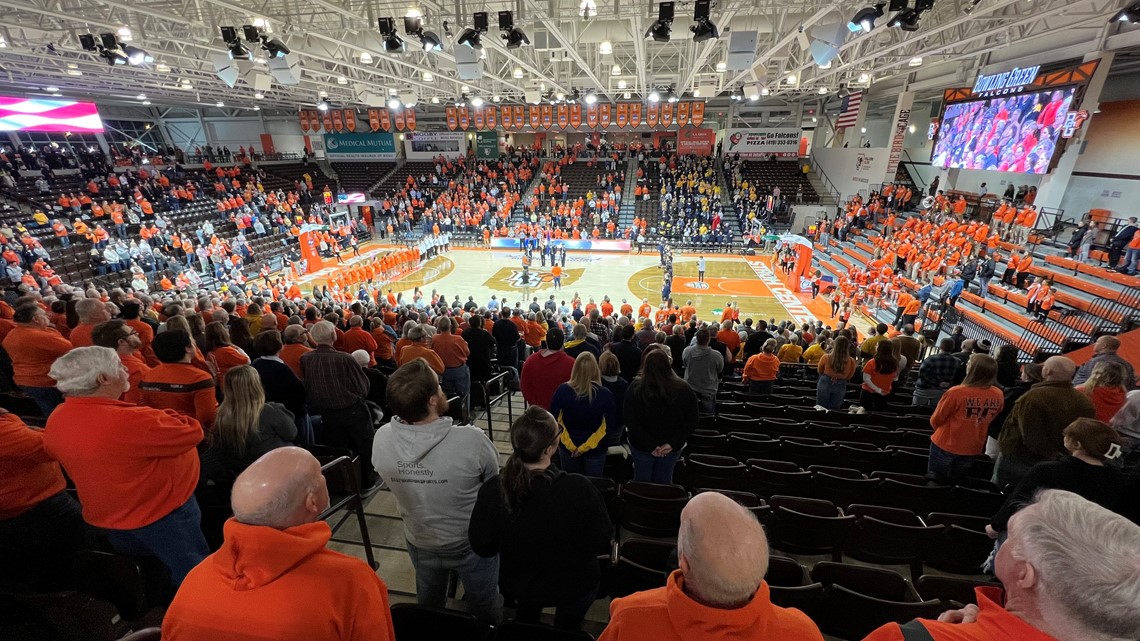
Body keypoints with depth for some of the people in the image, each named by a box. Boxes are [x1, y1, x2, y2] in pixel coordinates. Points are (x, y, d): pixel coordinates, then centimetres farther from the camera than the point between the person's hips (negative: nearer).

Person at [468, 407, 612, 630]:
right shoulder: (579, 489, -36)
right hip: (573, 585, -2)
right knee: (566, 627, 33)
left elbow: (482, 547, -13)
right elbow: (602, 543, -20)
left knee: (525, 620, 38)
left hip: (518, 584, 2)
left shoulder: (491, 491, -29)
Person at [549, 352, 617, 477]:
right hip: (595, 449, -1)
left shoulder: (562, 390, -15)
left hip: (567, 447, 2)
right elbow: (611, 424, -13)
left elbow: (553, 419, -8)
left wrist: (569, 444, -5)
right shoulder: (605, 394, -20)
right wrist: (586, 446, -9)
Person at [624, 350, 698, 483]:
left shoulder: (636, 387, -16)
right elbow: (691, 422, -9)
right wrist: (673, 444, -10)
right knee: (664, 483, 20)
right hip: (672, 449, 2)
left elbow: (629, 420, -16)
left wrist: (650, 445, -14)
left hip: (641, 447, -1)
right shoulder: (684, 389, -12)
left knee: (642, 483, 18)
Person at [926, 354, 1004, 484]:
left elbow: (935, 420, -13)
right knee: (956, 483, 21)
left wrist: (943, 430, 10)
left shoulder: (956, 392, -27)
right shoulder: (998, 395, -12)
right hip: (973, 448, 4)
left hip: (946, 445, -4)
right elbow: (987, 421, 6)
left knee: (934, 482, 13)